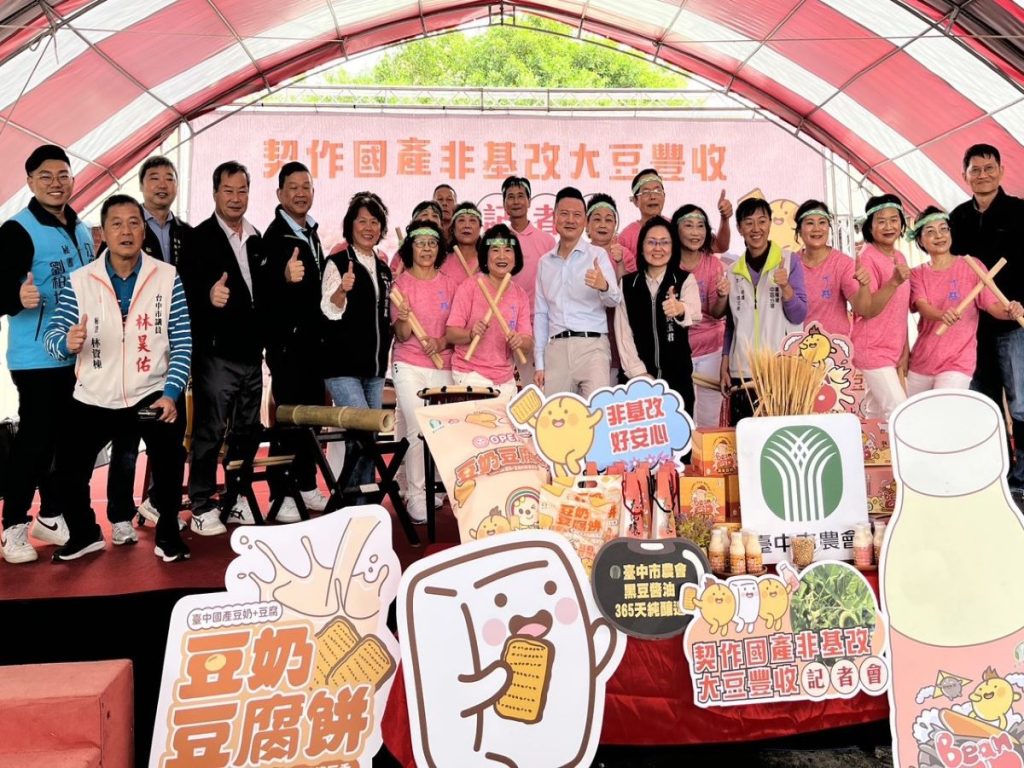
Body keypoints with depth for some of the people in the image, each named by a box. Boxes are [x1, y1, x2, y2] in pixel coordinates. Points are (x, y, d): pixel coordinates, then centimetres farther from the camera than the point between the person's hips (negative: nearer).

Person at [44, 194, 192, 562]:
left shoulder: (168, 277, -6)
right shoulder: (80, 281, -3)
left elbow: (182, 342, -8)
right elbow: (52, 335, -4)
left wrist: (171, 393, -18)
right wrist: (67, 342, -29)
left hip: (153, 395, -2)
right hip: (94, 399, 2)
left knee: (170, 464, -7)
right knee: (69, 466, 5)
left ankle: (167, 534, 16)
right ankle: (85, 533, 30)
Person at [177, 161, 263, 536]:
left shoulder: (256, 239, 13)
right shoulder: (199, 238, -5)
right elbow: (186, 290, -12)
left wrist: (262, 341, 13)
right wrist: (208, 295, -32)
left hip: (251, 352, 6)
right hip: (216, 353, -6)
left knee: (247, 431, 12)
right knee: (210, 431, -2)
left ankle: (237, 498, 24)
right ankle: (201, 506, 9)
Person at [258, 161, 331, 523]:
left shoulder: (311, 232, 13)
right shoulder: (276, 234, -13)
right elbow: (264, 287, -27)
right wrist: (285, 276, -45)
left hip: (313, 339, 8)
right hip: (288, 341, -8)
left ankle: (306, 486, 23)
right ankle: (280, 495, 5)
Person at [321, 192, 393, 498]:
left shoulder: (383, 269, 14)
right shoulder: (338, 263, -5)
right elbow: (330, 311, -17)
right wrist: (342, 290, -34)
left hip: (375, 367, 6)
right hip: (343, 366, -6)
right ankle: (352, 501, -2)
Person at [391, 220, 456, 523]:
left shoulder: (448, 283, 8)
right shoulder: (401, 283, 0)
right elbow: (401, 336, -3)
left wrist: (442, 342, -8)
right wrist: (403, 319, -25)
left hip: (442, 367, 3)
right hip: (409, 366, -3)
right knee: (418, 430, -11)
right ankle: (415, 496, -1)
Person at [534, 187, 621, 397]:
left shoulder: (597, 255, 3)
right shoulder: (545, 263, 14)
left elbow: (615, 300, -9)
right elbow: (541, 314, 16)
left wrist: (604, 286, -33)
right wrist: (539, 363, 10)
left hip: (592, 345, -3)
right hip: (556, 348, 3)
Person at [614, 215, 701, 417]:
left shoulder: (685, 280, 1)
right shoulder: (627, 284, 6)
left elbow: (695, 313, -20)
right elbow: (623, 331, 2)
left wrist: (681, 309, -43)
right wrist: (638, 371, -9)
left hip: (677, 376, -1)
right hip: (638, 378, 1)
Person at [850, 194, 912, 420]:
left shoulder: (899, 258, 10)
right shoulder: (867, 258, -12)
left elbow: (901, 311, 13)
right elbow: (867, 310, -19)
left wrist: (905, 351, 9)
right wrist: (894, 282, -30)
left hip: (894, 350, 7)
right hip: (873, 351, -7)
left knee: (876, 415, 14)